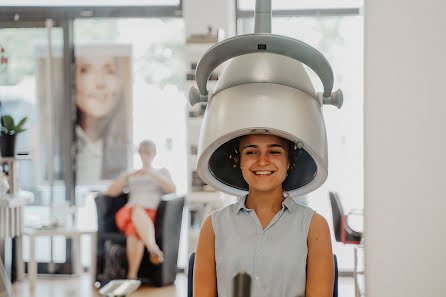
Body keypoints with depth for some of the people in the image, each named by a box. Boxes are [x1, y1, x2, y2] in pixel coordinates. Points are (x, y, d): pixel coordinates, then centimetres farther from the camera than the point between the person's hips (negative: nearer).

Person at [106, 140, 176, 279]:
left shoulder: (162, 172, 26)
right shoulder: (131, 176, 31)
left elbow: (172, 189, 5)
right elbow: (110, 192, 18)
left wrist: (153, 174, -6)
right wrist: (126, 176, 3)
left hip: (152, 215, -1)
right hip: (128, 214, 1)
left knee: (134, 227, -41)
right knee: (137, 210, -42)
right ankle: (154, 249, -63)